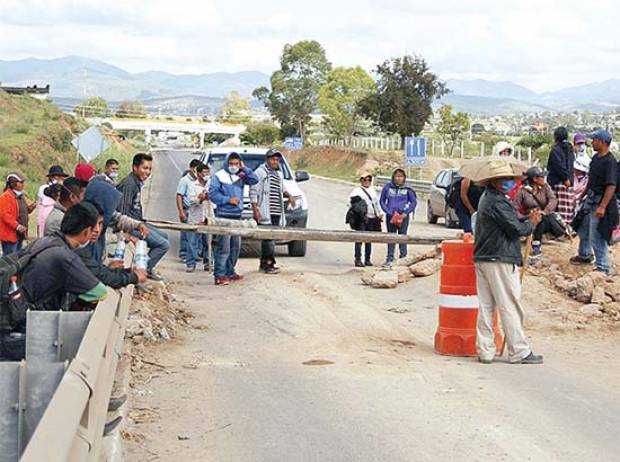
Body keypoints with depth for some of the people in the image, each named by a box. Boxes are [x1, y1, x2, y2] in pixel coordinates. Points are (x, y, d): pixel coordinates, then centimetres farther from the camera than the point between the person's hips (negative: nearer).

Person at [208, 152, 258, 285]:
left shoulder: (241, 176, 12)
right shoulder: (219, 176, -3)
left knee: (235, 246, 12)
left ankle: (230, 272, 23)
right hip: (224, 216, -7)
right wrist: (228, 200, -15)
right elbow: (212, 193, -9)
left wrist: (244, 169, -2)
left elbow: (254, 180, 2)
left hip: (237, 215, 7)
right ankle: (219, 275, -12)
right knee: (224, 247, -12)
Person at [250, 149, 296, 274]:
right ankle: (269, 264, -12)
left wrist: (289, 195, 12)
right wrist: (255, 209, -14)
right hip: (265, 212, -8)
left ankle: (264, 264, 16)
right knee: (268, 238, -12)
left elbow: (283, 189, 35)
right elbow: (253, 191, -6)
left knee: (270, 239, 10)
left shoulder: (279, 174, 21)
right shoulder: (260, 172, -2)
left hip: (277, 212, 8)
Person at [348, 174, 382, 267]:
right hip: (362, 218, -6)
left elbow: (377, 202, 27)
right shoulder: (357, 190, 0)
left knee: (369, 239, 9)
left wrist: (380, 213, 17)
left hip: (372, 218, 6)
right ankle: (358, 260, -8)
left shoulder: (372, 190, 19)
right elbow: (350, 202, -9)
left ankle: (367, 260, 15)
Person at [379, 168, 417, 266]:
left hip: (403, 216, -1)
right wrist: (389, 212, -6)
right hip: (390, 216, 1)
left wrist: (406, 213, -6)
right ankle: (390, 258, 10)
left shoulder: (407, 189, 0)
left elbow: (414, 202, 5)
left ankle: (403, 257, 8)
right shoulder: (387, 187, 2)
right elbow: (382, 201, 7)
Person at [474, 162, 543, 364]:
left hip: (482, 259, 10)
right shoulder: (497, 202, -14)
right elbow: (516, 229, -15)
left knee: (486, 306, 8)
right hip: (500, 260, -10)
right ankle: (519, 352, 1)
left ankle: (485, 351, 10)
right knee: (510, 307, -3)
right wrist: (532, 223, 3)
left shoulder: (487, 199, 18)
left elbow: (509, 222, 18)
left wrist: (528, 218, 5)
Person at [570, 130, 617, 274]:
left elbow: (611, 186, -27)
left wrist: (602, 207, -32)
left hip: (600, 202, -10)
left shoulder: (609, 161, -22)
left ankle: (603, 268, 3)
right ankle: (585, 255, 44)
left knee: (597, 236, -6)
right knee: (583, 228, 24)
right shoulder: (596, 157, 5)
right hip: (590, 198, 10)